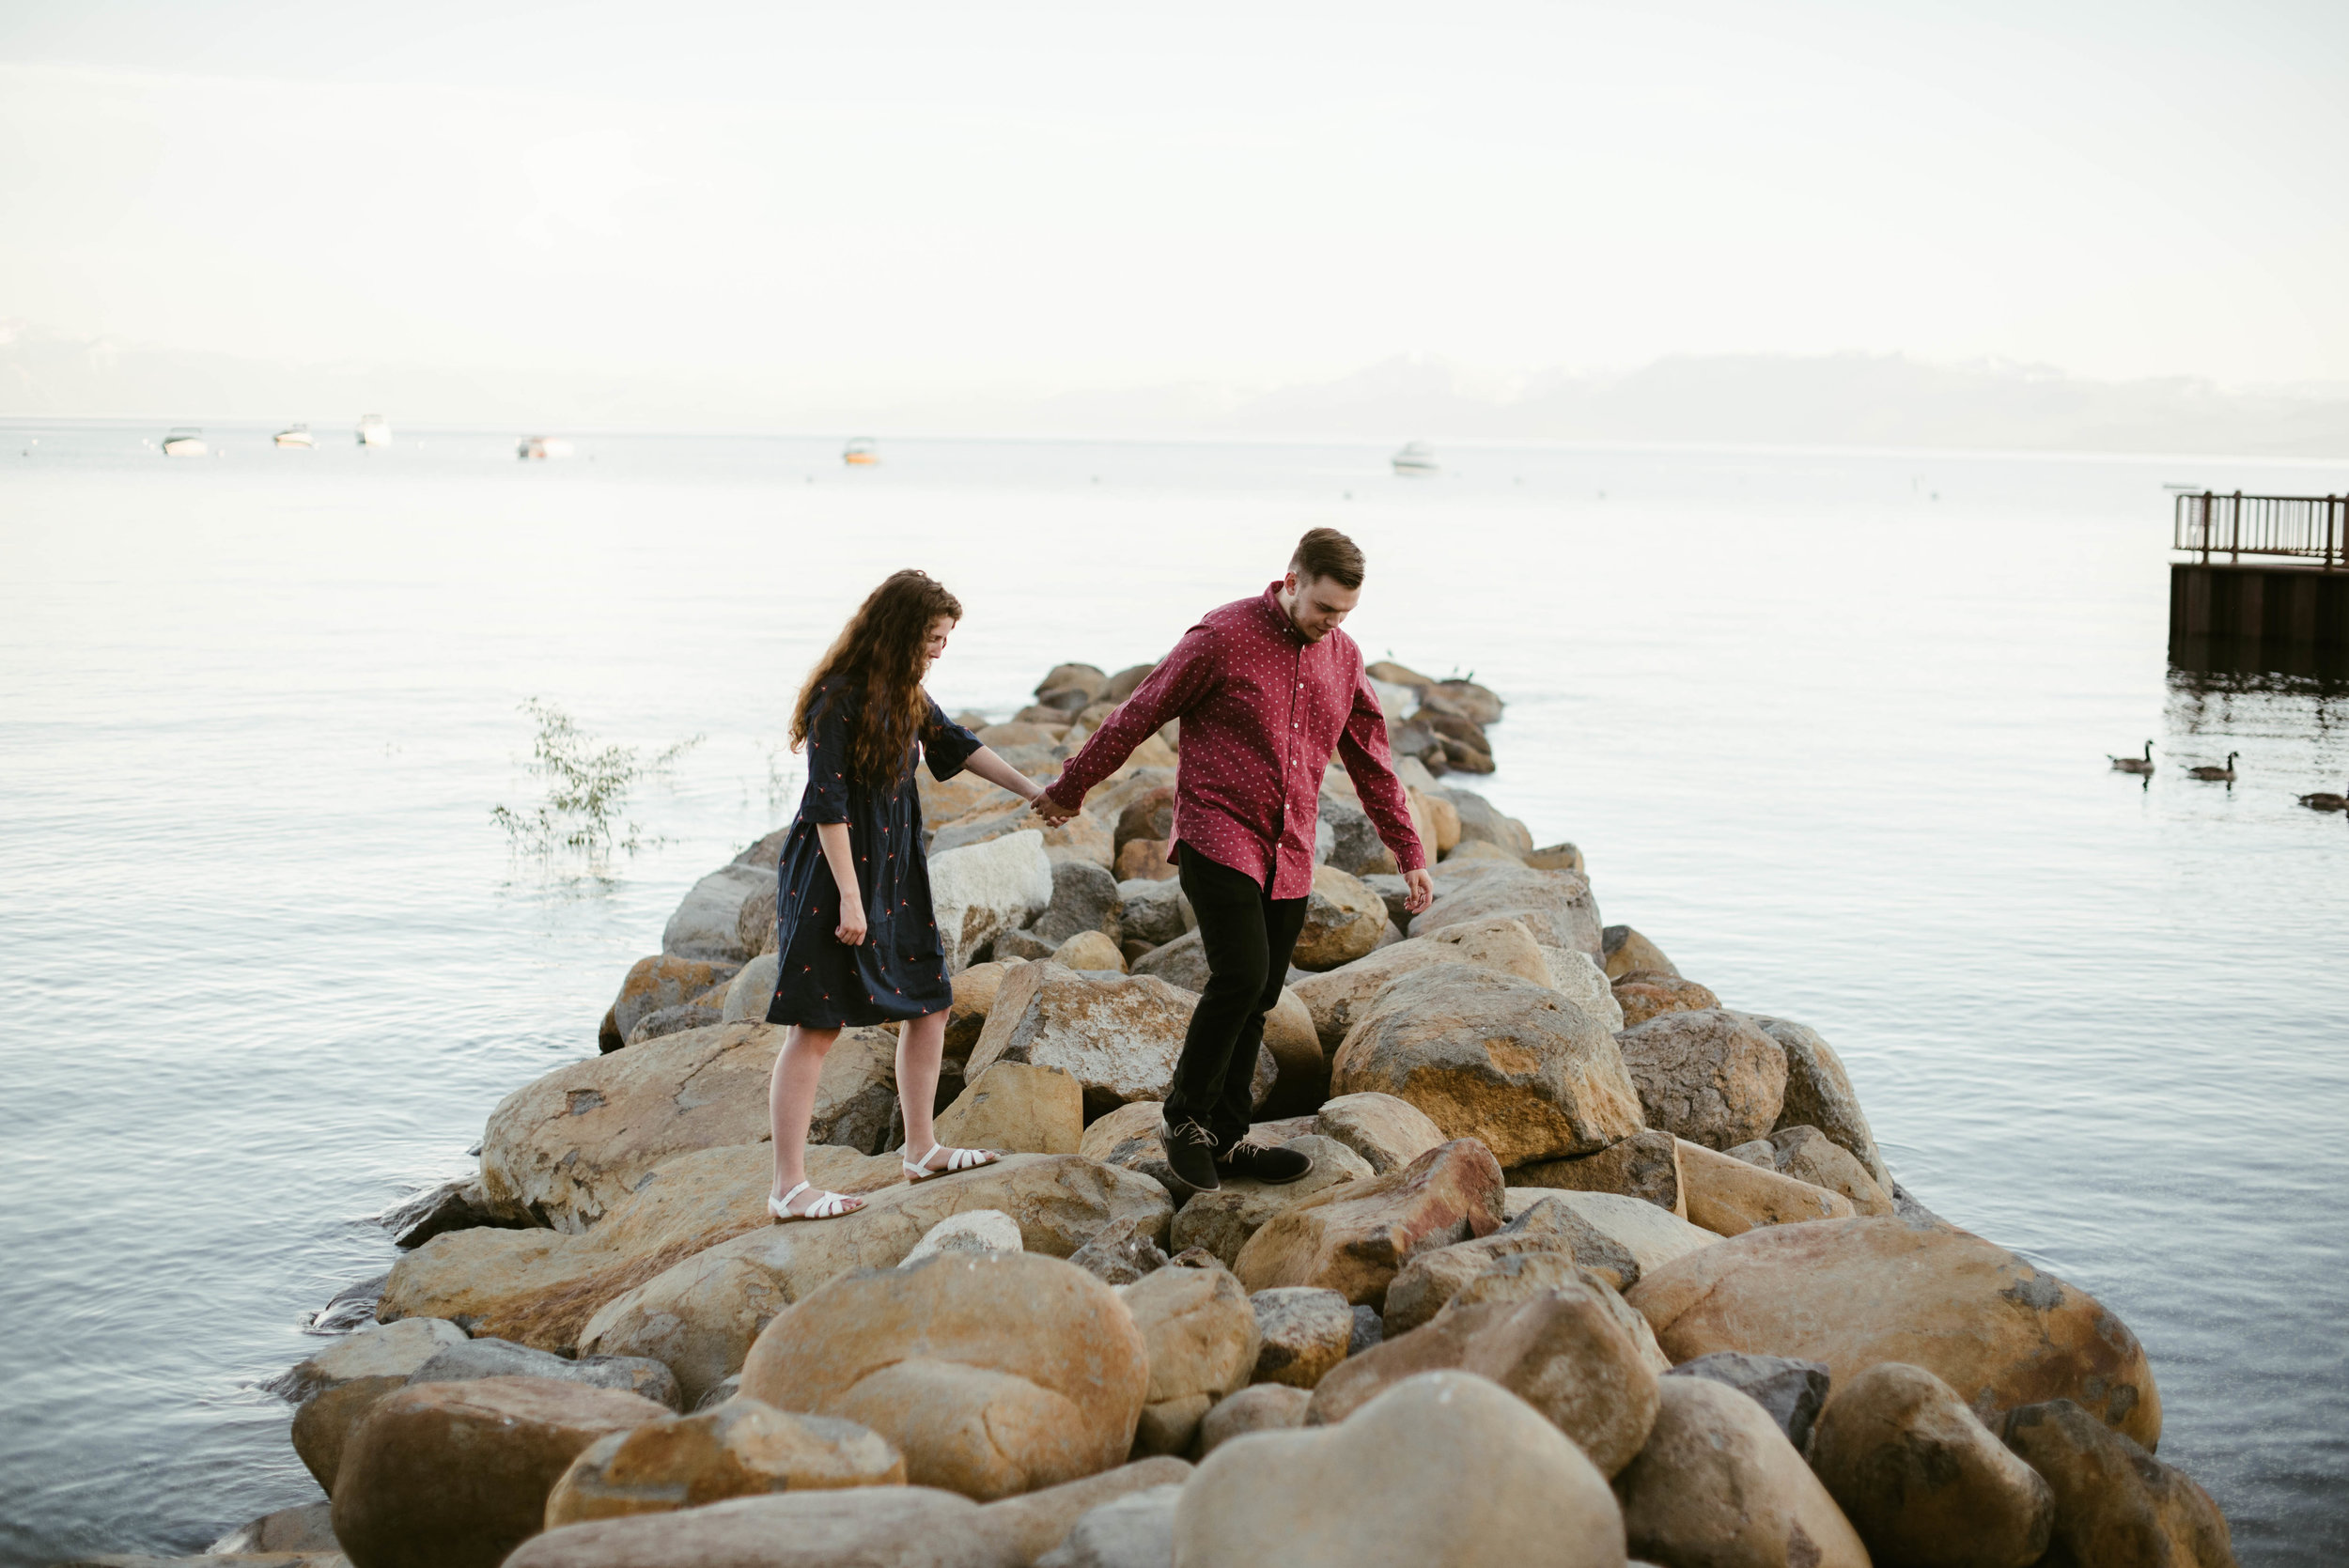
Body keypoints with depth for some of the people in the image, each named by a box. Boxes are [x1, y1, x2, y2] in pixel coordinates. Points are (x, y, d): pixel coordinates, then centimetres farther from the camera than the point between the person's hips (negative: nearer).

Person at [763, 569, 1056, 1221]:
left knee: (928, 1002, 14)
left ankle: (922, 1149, 28)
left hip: (894, 874, 9)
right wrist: (849, 898, -21)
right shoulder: (839, 700, -18)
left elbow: (957, 745, 23)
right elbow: (827, 804, -20)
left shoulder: (905, 696, 9)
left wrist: (1032, 791, 20)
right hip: (834, 875, -9)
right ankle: (788, 1187, -5)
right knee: (818, 1024, -8)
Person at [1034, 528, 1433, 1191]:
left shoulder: (1343, 657, 9)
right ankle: (1185, 1116, -3)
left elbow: (1372, 759, 19)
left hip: (1289, 858, 6)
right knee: (1241, 975, -19)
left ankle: (1224, 1137, 17)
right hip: (1218, 837, -6)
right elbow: (1137, 717, -2)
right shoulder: (1223, 637, -10)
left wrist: (1409, 852, 17)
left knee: (1257, 999, 7)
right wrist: (1069, 790, 5)